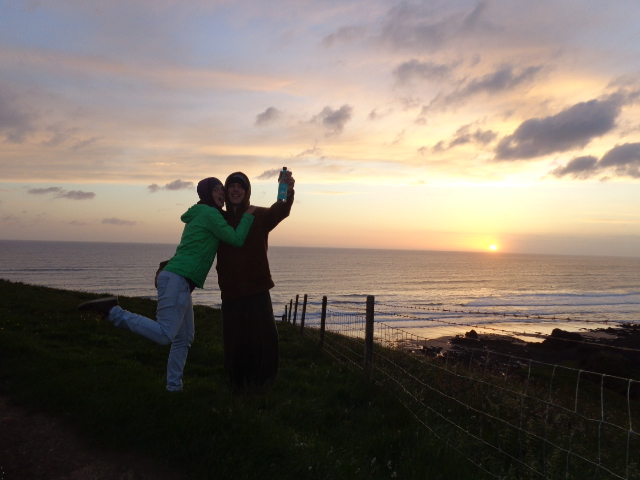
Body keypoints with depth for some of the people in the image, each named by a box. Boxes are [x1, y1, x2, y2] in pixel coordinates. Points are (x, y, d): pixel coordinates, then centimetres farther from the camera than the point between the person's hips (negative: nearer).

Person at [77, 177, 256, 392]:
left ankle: (173, 387, 20)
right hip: (177, 279, -11)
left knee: (184, 339, 14)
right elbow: (236, 240, -9)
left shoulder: (198, 216, 23)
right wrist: (248, 215, 1)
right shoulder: (210, 214, -5)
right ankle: (112, 311, -12)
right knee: (164, 335, -18)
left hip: (181, 284, 11)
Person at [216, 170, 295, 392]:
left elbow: (279, 211, -18)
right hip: (230, 290, 2)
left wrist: (288, 192, -39)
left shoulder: (259, 216, 1)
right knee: (234, 339, 3)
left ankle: (263, 379, 15)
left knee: (264, 335, -6)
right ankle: (239, 382, 22)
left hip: (257, 288, -2)